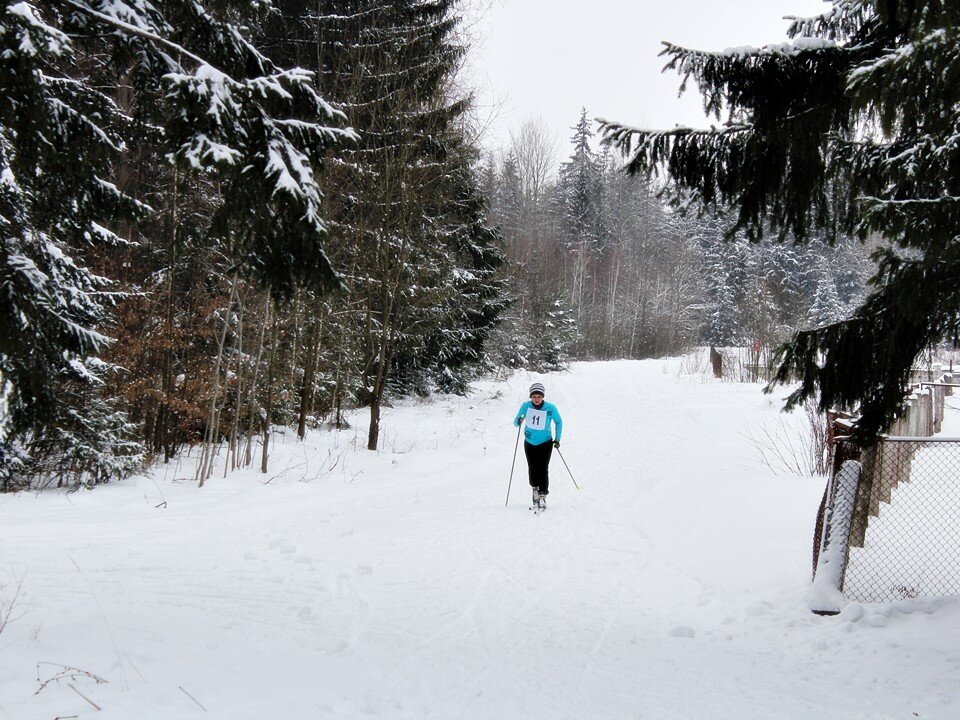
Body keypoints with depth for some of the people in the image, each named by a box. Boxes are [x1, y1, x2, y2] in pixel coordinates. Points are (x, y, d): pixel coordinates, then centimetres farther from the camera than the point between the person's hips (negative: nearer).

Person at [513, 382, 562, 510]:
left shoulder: (550, 408, -15)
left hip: (545, 443, -2)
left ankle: (542, 496, -1)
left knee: (543, 469, -9)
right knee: (532, 468, 5)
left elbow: (559, 422, 2)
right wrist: (519, 421, -28)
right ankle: (535, 489, 30)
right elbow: (516, 422, -4)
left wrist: (557, 438, -4)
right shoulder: (526, 406, -13)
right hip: (529, 443, 2)